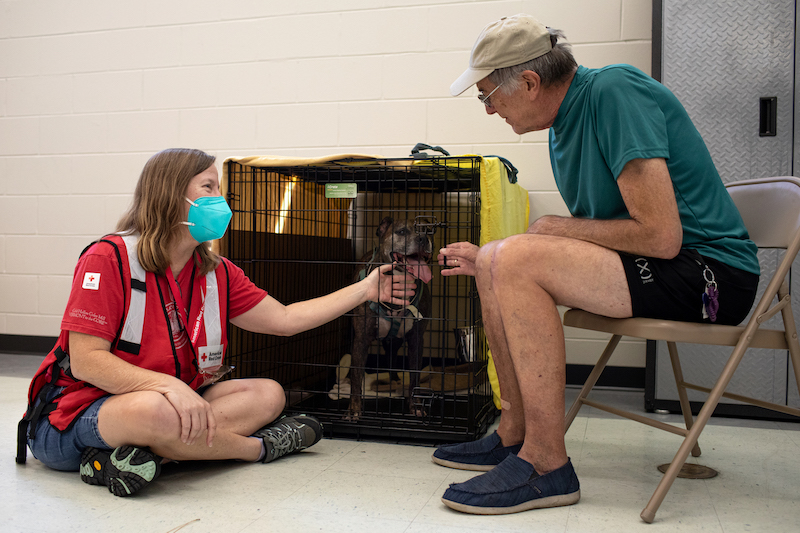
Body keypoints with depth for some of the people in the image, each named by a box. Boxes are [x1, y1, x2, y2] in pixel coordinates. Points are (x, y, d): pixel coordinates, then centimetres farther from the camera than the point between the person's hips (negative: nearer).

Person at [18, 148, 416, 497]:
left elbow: (284, 319, 4)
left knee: (267, 394, -7)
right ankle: (261, 447, -10)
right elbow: (85, 360, -21)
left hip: (171, 402, 7)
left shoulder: (217, 274, 5)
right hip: (80, 410, -7)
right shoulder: (109, 259, -16)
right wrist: (168, 385, -35)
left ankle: (139, 454, -24)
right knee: (155, 411, -40)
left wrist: (365, 290, 3)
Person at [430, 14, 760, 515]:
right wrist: (487, 259, 16)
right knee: (494, 261, 8)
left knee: (516, 258, -25)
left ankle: (546, 463, -17)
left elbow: (660, 236, -24)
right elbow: (587, 235, 16)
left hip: (709, 272, -10)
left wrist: (557, 226, -11)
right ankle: (515, 436, 10)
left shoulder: (615, 91, -17)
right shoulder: (566, 122, 10)